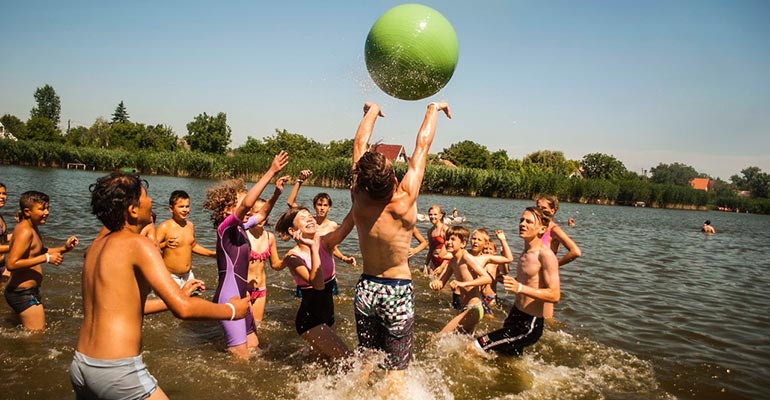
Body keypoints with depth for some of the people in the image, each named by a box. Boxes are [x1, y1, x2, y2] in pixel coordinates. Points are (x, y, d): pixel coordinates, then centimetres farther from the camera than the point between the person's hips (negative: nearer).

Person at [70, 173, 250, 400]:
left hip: (80, 365, 9)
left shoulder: (97, 246, 10)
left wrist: (176, 297, 24)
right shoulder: (139, 245, -14)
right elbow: (183, 309, -21)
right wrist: (232, 310, -6)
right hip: (117, 370, -8)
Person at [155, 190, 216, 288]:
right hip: (171, 276, -6)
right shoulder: (164, 227, -14)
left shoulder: (190, 225, 7)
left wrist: (212, 253, 21)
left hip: (188, 275, 7)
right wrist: (165, 244, -37)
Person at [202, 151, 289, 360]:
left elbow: (261, 214, 26)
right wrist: (271, 171, -31)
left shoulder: (240, 228, 10)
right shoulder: (225, 227, -14)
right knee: (240, 357, -6)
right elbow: (247, 203, -31)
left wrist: (277, 193, 10)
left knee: (253, 347, 16)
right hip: (228, 296, -9)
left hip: (239, 296, 9)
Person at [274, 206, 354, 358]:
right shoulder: (293, 256, -16)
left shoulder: (324, 242, -5)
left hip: (328, 315, 6)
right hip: (310, 320, -6)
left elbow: (345, 228, -28)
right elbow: (317, 284, -31)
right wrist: (313, 248, -35)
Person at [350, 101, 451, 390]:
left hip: (365, 288, 4)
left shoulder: (359, 198, -13)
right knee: (395, 373, 6)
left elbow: (360, 143, 2)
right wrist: (434, 108, 2)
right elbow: (423, 144, -11)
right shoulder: (403, 201, -22)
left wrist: (372, 110, 15)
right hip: (398, 291, -4)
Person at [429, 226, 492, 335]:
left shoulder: (467, 258, -18)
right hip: (466, 309, 10)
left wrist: (463, 284, -36)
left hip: (474, 309, -9)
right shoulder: (452, 261, 6)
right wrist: (435, 282, -18)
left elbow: (488, 278, -26)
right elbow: (441, 282, 6)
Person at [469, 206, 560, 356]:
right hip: (514, 316, 9)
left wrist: (520, 288, -35)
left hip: (529, 324, -9)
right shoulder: (525, 252, 9)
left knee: (472, 348, -15)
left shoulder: (545, 255, -19)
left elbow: (555, 295, -27)